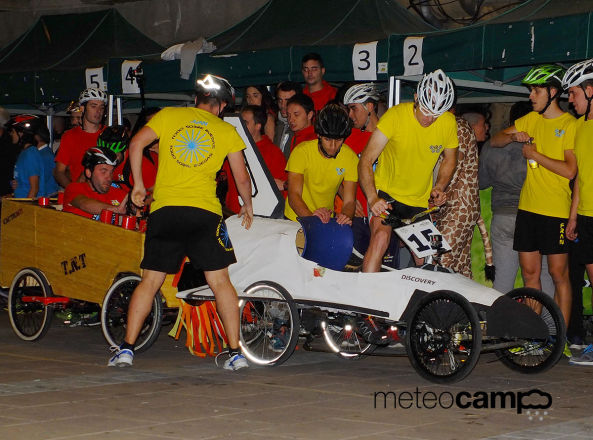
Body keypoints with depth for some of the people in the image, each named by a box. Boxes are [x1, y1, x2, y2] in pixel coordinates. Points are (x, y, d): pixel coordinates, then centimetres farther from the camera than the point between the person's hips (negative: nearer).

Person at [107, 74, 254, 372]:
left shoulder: (169, 115, 13)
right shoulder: (226, 131, 12)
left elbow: (136, 143, 0)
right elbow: (242, 178, 12)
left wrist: (138, 185, 8)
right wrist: (247, 206, 30)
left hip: (164, 209, 1)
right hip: (204, 211, -1)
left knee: (150, 281, 8)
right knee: (220, 281, 3)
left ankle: (126, 348, 5)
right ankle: (235, 351, 1)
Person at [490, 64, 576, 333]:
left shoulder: (570, 125, -8)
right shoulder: (531, 120, 11)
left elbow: (569, 170, -17)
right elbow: (494, 141, 15)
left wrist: (535, 155, -12)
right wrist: (513, 137, -5)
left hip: (556, 211, -6)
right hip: (528, 208, 6)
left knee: (558, 273, -2)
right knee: (529, 272, 8)